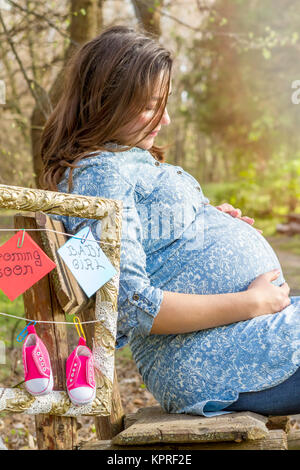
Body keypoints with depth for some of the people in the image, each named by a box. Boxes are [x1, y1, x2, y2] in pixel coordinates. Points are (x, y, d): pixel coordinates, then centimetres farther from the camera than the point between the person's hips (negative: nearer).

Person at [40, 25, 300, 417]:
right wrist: (251, 303, -20)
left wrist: (210, 223, 7)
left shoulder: (131, 161, 14)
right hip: (220, 365, -10)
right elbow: (130, 306, -24)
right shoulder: (98, 175, -16)